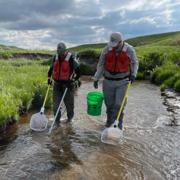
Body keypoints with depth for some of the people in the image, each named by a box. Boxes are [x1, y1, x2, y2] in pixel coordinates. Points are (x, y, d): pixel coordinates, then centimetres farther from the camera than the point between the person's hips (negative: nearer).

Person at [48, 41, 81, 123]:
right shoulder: (55, 59, 4)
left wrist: (73, 79, -23)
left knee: (69, 103, 9)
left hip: (68, 85, -4)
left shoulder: (72, 60, -11)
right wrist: (49, 78, 1)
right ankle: (57, 119, 26)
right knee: (55, 104, 6)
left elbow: (79, 73, -7)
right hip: (57, 85, 4)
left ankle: (70, 117, 32)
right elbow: (51, 69, 17)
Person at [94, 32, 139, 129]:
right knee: (109, 103, 12)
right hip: (108, 81, 2)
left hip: (122, 82, -2)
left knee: (119, 104, -3)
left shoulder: (129, 49, -7)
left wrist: (133, 74, -6)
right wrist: (96, 78, 6)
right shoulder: (107, 49, -4)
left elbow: (135, 62, 9)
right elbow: (101, 64, 6)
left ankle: (118, 126, 10)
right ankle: (109, 121, 35)